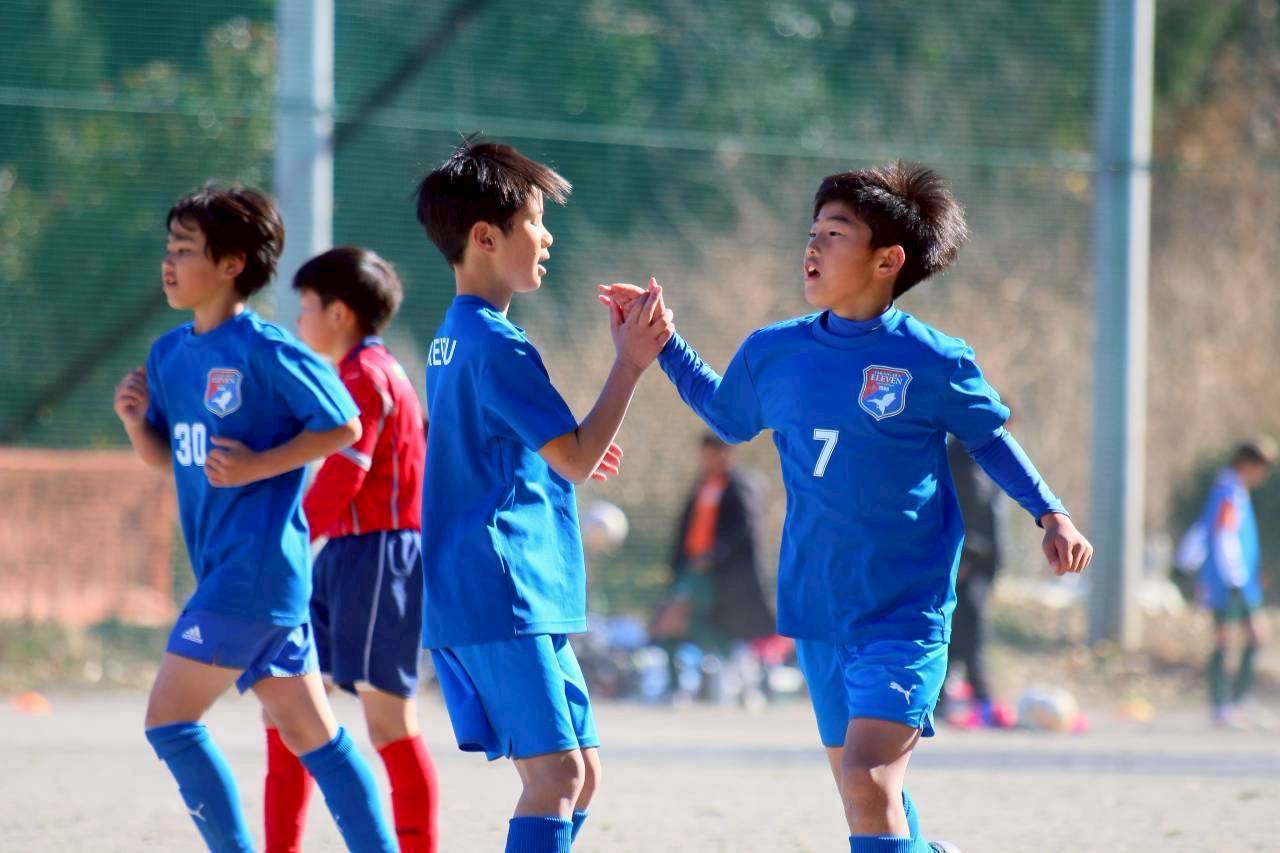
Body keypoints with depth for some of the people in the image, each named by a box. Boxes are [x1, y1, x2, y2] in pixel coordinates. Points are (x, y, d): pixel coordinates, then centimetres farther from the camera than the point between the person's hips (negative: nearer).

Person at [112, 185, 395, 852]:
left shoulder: (264, 351, -13)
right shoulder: (170, 354, 11)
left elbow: (343, 426, -10)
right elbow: (165, 458, 20)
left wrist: (257, 466, -17)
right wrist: (136, 421, 0)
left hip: (255, 570, -9)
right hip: (225, 569, 9)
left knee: (169, 721, -8)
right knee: (310, 734, 10)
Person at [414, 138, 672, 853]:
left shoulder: (454, 337, 17)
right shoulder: (498, 345, -14)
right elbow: (577, 459, -17)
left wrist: (577, 455, 22)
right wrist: (631, 363, -14)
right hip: (503, 597, -10)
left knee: (579, 772, 11)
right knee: (557, 774, -14)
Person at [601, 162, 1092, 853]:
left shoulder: (934, 364, -9)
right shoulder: (773, 354, 2)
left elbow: (988, 438, 7)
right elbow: (726, 416, 22)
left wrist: (1050, 514, -1)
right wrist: (660, 343, 15)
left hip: (906, 613, -5)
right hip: (817, 610, 5)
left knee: (869, 777, -20)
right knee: (863, 790, 12)